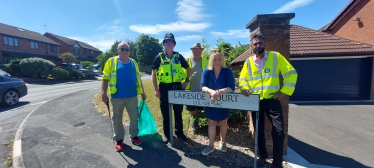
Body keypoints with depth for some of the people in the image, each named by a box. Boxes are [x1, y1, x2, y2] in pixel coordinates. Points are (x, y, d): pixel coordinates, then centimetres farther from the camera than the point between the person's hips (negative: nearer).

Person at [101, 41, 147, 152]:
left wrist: (142, 92, 13)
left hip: (132, 96, 3)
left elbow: (138, 78, 13)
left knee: (134, 117, 11)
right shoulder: (111, 61, 0)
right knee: (117, 118, 10)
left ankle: (134, 136, 30)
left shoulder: (133, 62, 9)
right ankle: (119, 139, 27)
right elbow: (105, 78, -3)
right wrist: (104, 93, -11)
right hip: (116, 96, -2)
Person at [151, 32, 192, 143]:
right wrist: (156, 89, -4)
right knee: (165, 113, 9)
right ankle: (167, 134, 26)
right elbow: (153, 74, 1)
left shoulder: (179, 57, 4)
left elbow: (188, 69, 14)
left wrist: (187, 81, 3)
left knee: (178, 112, 12)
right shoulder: (159, 57, -1)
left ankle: (179, 132, 29)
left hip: (177, 87, 1)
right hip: (164, 88, -1)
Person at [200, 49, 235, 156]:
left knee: (223, 122, 17)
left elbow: (231, 87, -23)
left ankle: (223, 142, 40)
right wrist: (211, 91, -37)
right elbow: (203, 87, -16)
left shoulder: (228, 71, -16)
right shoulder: (207, 71, -12)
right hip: (210, 102, 1)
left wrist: (218, 92, -37)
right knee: (211, 123, 9)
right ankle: (211, 146, 23)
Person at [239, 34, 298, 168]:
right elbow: (242, 79, 10)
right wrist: (245, 88, -10)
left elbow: (291, 73, -1)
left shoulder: (276, 57, -1)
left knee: (278, 130, -4)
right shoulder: (248, 62, 6)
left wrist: (285, 91, -7)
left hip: (272, 100, -2)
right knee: (259, 130, 13)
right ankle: (263, 156, 33)